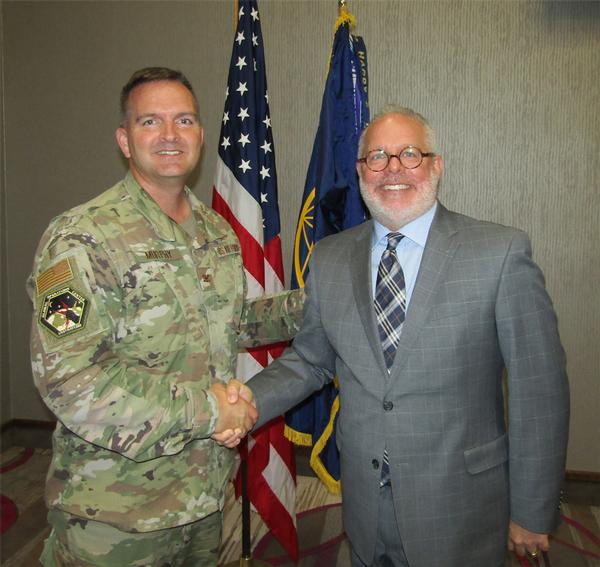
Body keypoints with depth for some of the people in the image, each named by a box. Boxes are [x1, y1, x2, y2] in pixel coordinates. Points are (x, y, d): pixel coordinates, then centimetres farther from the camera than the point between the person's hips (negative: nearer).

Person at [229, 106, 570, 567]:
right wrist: (251, 399, -12)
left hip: (461, 512, -2)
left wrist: (532, 513, -6)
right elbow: (310, 359, 7)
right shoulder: (329, 258, 0)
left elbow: (539, 389, -10)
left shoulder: (501, 252, -12)